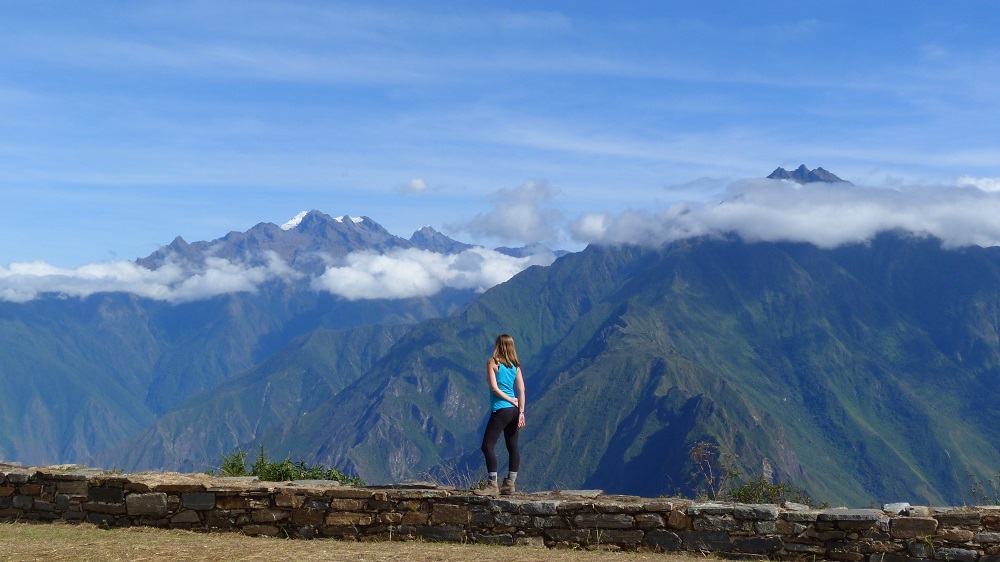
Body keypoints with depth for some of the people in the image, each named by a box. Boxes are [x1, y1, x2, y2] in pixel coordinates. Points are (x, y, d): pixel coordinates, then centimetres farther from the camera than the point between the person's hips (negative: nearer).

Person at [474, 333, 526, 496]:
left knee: (487, 446, -4)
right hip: (514, 410, 7)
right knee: (513, 447, 10)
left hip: (500, 410, -7)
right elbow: (521, 390, 1)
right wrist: (521, 411, 0)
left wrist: (511, 401, -3)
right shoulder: (515, 365, 8)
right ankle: (510, 484, 14)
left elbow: (494, 387, -12)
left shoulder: (493, 362, -5)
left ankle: (492, 485, -8)